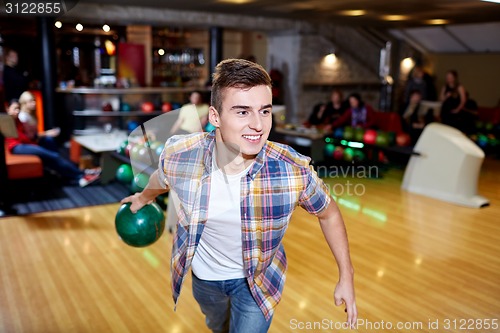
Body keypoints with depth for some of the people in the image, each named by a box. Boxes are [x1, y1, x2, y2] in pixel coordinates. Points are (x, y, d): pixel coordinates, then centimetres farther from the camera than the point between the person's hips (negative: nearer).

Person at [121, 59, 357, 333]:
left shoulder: (294, 171, -32)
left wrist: (346, 276, -6)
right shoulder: (179, 155, -29)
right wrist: (144, 197, 18)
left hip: (258, 278, -3)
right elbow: (162, 178, -2)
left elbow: (328, 213, -11)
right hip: (203, 274, 3)